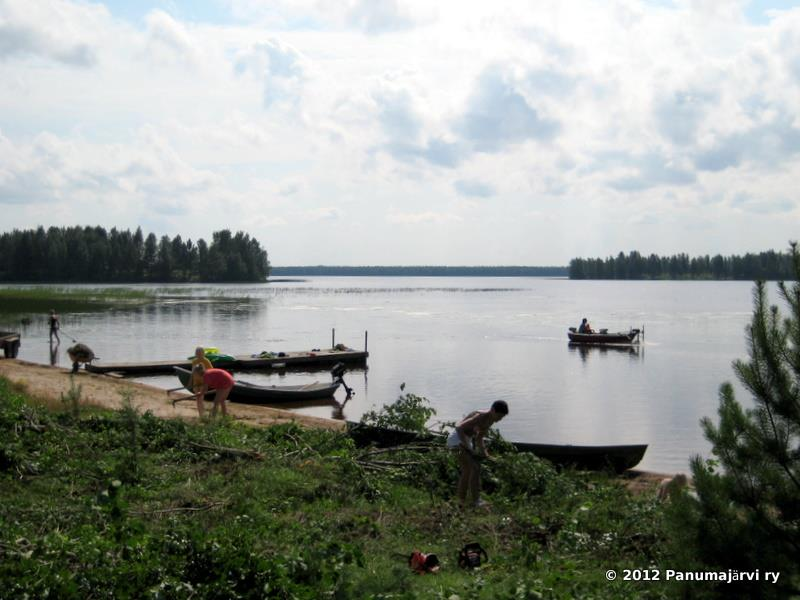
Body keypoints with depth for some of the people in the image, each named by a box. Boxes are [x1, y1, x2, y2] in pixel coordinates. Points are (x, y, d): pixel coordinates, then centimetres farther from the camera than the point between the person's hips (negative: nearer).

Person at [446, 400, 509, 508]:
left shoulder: (491, 420, 3)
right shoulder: (480, 417, -25)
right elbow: (459, 428, -33)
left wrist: (484, 452, 8)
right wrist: (468, 448, -32)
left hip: (467, 440, 10)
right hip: (458, 439, -10)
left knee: (467, 471, 16)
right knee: (475, 467, -17)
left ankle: (461, 501, 25)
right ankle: (475, 501, -16)